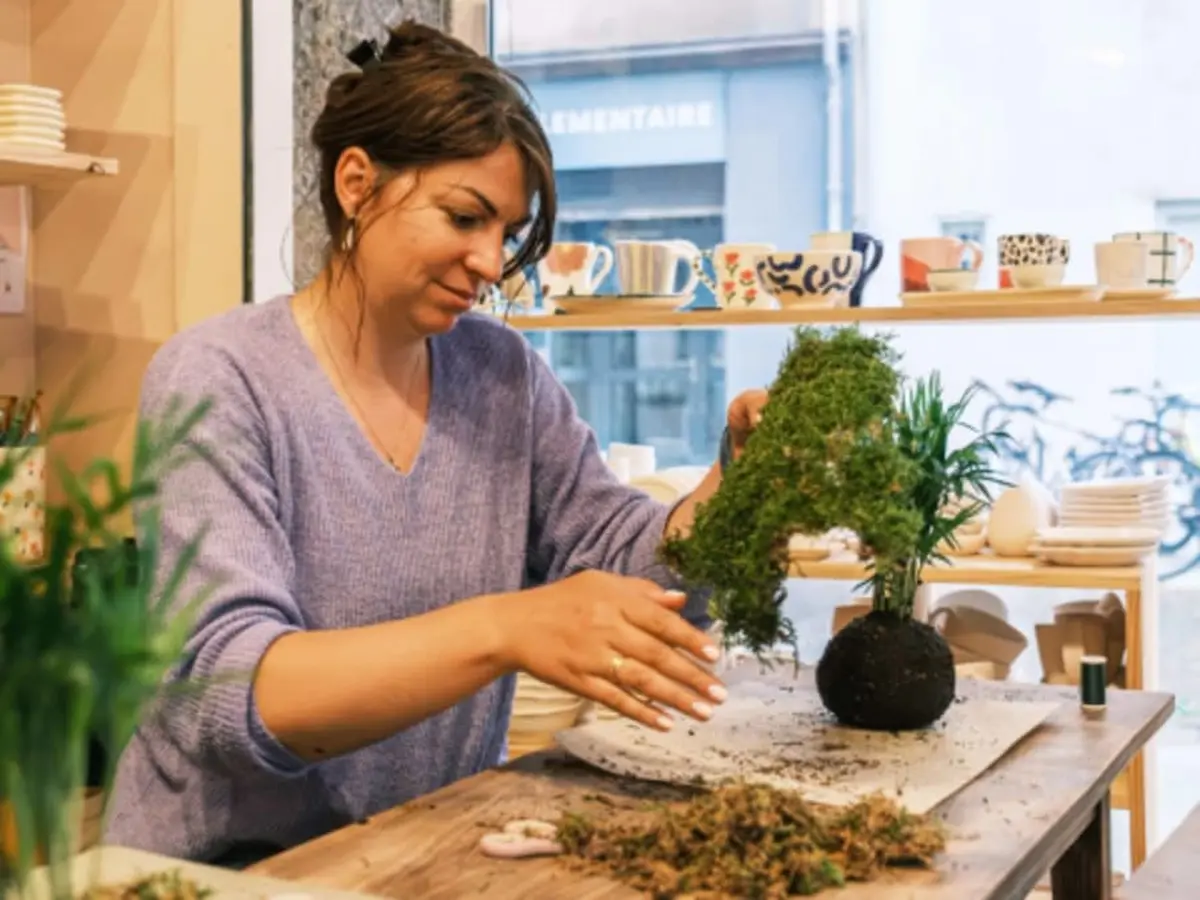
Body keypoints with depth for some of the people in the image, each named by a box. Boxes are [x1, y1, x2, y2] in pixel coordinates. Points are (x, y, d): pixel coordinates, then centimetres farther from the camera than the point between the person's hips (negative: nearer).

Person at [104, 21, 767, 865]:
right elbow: (229, 689, -23)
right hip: (235, 865, -5)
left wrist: (736, 480, -17)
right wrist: (502, 630, -36)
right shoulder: (219, 379, -12)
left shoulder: (505, 375, 3)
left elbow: (635, 566, 2)